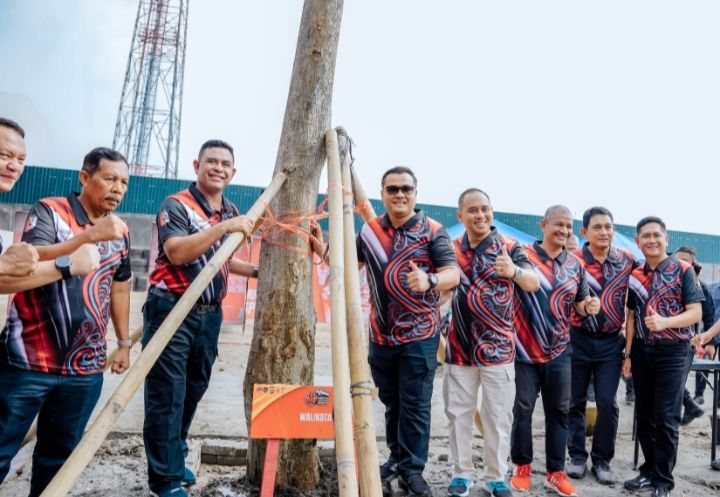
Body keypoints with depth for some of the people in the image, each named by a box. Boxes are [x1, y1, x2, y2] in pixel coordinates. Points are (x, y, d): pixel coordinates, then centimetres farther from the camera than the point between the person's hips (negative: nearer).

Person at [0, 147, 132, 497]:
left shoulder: (120, 231, 9)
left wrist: (124, 342, 16)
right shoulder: (49, 211, -5)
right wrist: (89, 236, -30)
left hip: (85, 367, 4)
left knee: (59, 454, 14)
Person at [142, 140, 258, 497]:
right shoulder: (176, 205, -10)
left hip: (209, 313, 7)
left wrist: (256, 271, 18)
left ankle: (175, 458, 35)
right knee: (167, 396, -2)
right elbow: (177, 252, -26)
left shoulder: (232, 212, 12)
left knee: (194, 390, 16)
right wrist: (223, 227, -28)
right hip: (171, 309, -7)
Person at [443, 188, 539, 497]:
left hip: (498, 347, -2)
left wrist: (514, 271, -39)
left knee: (498, 416, 6)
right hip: (459, 346, 3)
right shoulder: (452, 249, 4)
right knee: (459, 412, 10)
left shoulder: (509, 247, -5)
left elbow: (534, 284, -18)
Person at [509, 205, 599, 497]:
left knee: (559, 411, 10)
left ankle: (556, 472, 22)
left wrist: (588, 306, -6)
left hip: (559, 351, 4)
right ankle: (522, 467, 22)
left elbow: (579, 303, 16)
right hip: (525, 349, -4)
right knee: (523, 409, 6)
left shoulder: (575, 266, 7)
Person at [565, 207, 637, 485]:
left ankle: (602, 460, 18)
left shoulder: (627, 261, 1)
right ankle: (577, 456, 22)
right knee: (576, 401, 8)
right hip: (578, 339, -1)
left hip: (611, 342, 1)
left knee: (607, 403, 2)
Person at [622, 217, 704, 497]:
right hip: (641, 351, 4)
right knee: (644, 415, 10)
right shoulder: (635, 275, 7)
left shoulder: (683, 270, -5)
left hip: (673, 352, -4)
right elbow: (631, 316, 10)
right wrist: (628, 354, 6)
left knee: (666, 418, 0)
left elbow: (696, 313, -9)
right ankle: (649, 471, 25)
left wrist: (665, 322, -27)